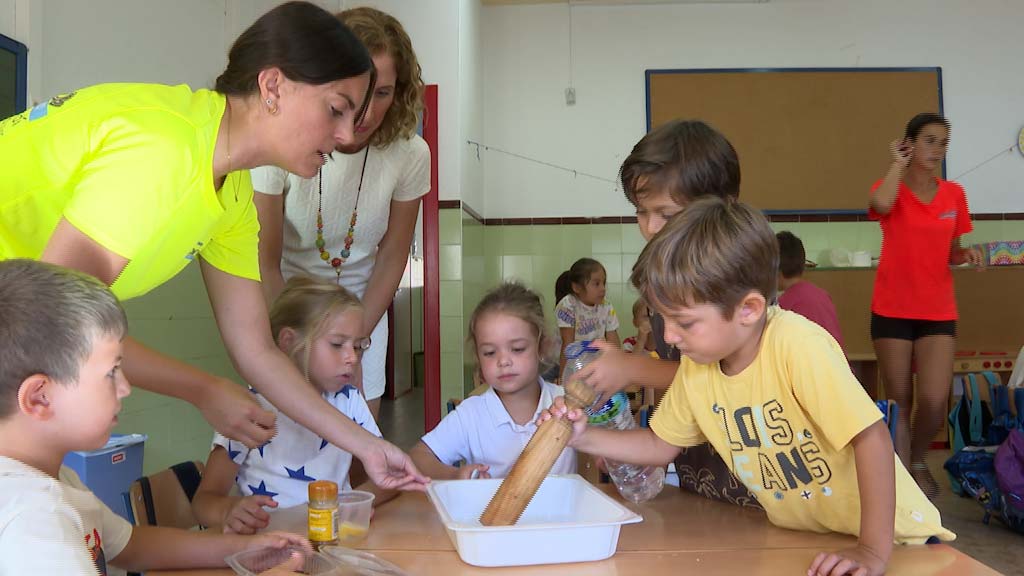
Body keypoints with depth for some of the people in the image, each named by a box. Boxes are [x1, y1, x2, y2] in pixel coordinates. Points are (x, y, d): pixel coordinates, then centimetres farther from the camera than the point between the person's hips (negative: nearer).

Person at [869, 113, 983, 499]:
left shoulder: (954, 194, 8)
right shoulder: (892, 189, -3)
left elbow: (950, 252, 18)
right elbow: (880, 205, -30)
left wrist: (967, 255, -6)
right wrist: (898, 163, -13)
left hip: (938, 312, 3)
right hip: (892, 311, -2)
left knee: (934, 401, -9)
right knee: (899, 402, 3)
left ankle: (918, 461, 21)